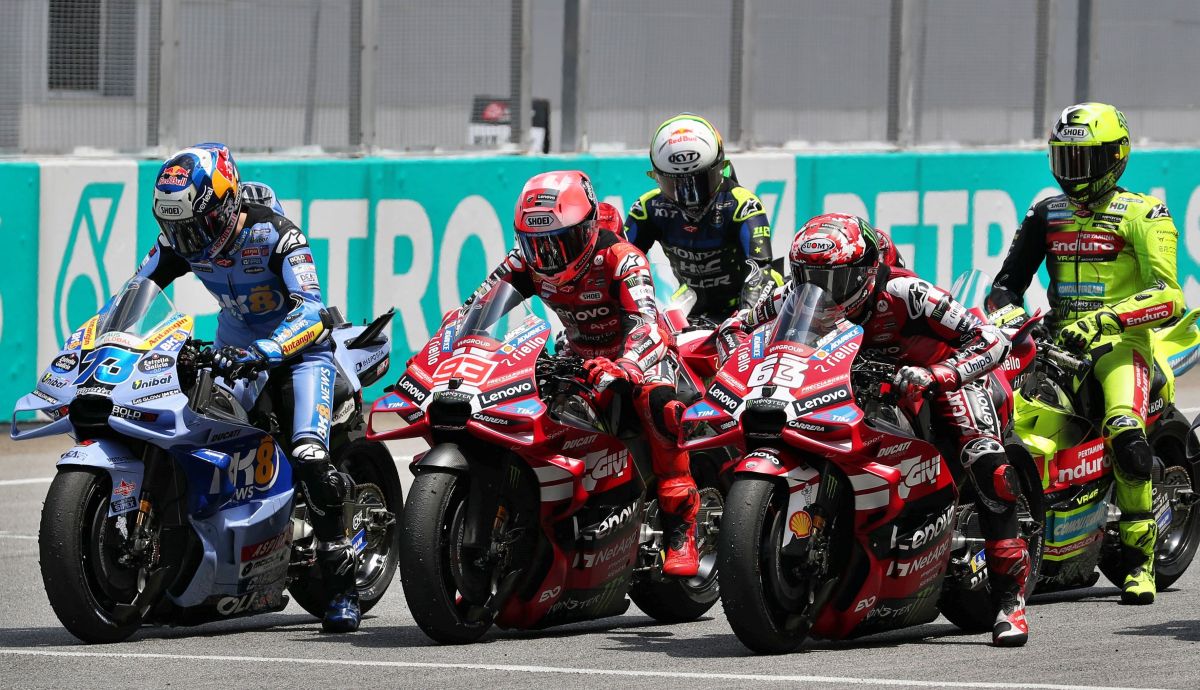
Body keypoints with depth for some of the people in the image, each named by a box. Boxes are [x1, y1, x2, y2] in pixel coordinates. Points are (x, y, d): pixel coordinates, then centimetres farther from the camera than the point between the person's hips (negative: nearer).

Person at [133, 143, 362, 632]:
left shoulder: (276, 235, -26)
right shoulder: (182, 242, -8)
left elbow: (311, 310, -36)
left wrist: (262, 353, -51)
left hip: (299, 345, -7)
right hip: (235, 344, 7)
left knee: (309, 457, -26)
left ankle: (341, 579, -18)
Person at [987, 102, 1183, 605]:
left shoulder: (1143, 215, -3)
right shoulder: (1046, 214, 15)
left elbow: (1168, 297, -13)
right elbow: (1011, 278, 20)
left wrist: (1105, 319, -25)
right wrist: (998, 312, -3)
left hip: (1120, 340, -5)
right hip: (1056, 337, 5)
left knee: (1125, 433, -31)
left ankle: (1140, 557, -20)